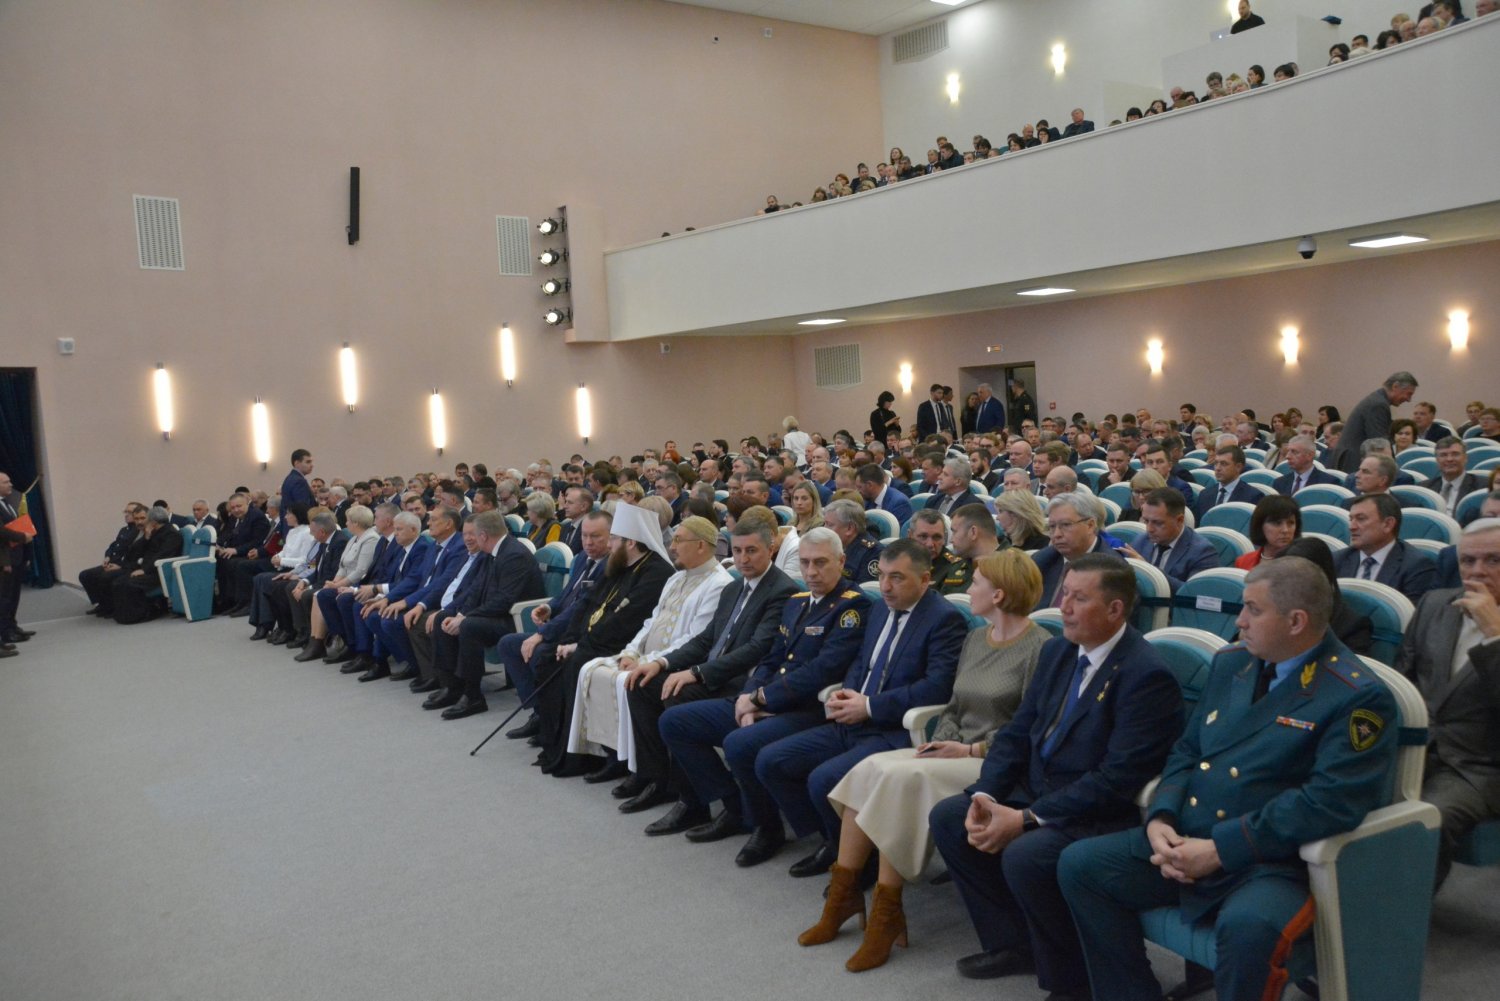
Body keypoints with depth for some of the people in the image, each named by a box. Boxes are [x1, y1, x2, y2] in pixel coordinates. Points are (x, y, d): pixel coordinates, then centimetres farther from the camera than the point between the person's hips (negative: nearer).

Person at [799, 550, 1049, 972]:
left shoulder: (1040, 648, -9)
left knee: (903, 777, -28)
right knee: (870, 767, -16)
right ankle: (843, 893, -10)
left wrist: (970, 750, -16)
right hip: (957, 753, 8)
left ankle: (886, 912, -18)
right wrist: (943, 740, 0)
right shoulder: (975, 638, 16)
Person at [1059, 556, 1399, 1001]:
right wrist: (1160, 819, -6)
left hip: (1274, 863, -7)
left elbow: (1330, 802, -21)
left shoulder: (1357, 697, -11)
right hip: (1183, 844, 7)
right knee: (1078, 864, -6)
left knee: (1247, 925, -38)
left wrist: (1219, 850, -21)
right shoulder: (1231, 663, 11)